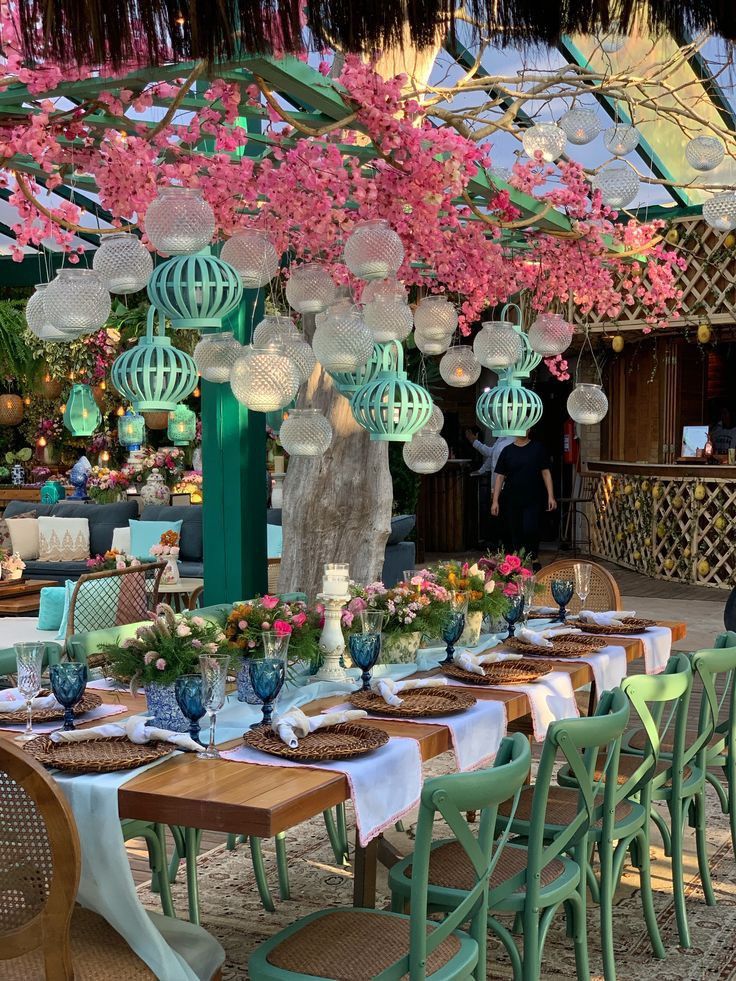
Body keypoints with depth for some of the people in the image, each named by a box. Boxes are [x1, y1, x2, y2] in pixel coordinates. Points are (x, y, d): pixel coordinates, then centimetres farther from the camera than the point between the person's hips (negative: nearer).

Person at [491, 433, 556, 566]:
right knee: (513, 534, 5)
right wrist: (495, 501, -1)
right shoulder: (507, 451, 5)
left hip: (533, 500, -2)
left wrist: (550, 496, -4)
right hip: (511, 500, 2)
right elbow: (500, 476, 5)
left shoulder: (538, 448, 3)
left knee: (530, 529, -16)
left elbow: (546, 473, 3)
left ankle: (533, 558, 7)